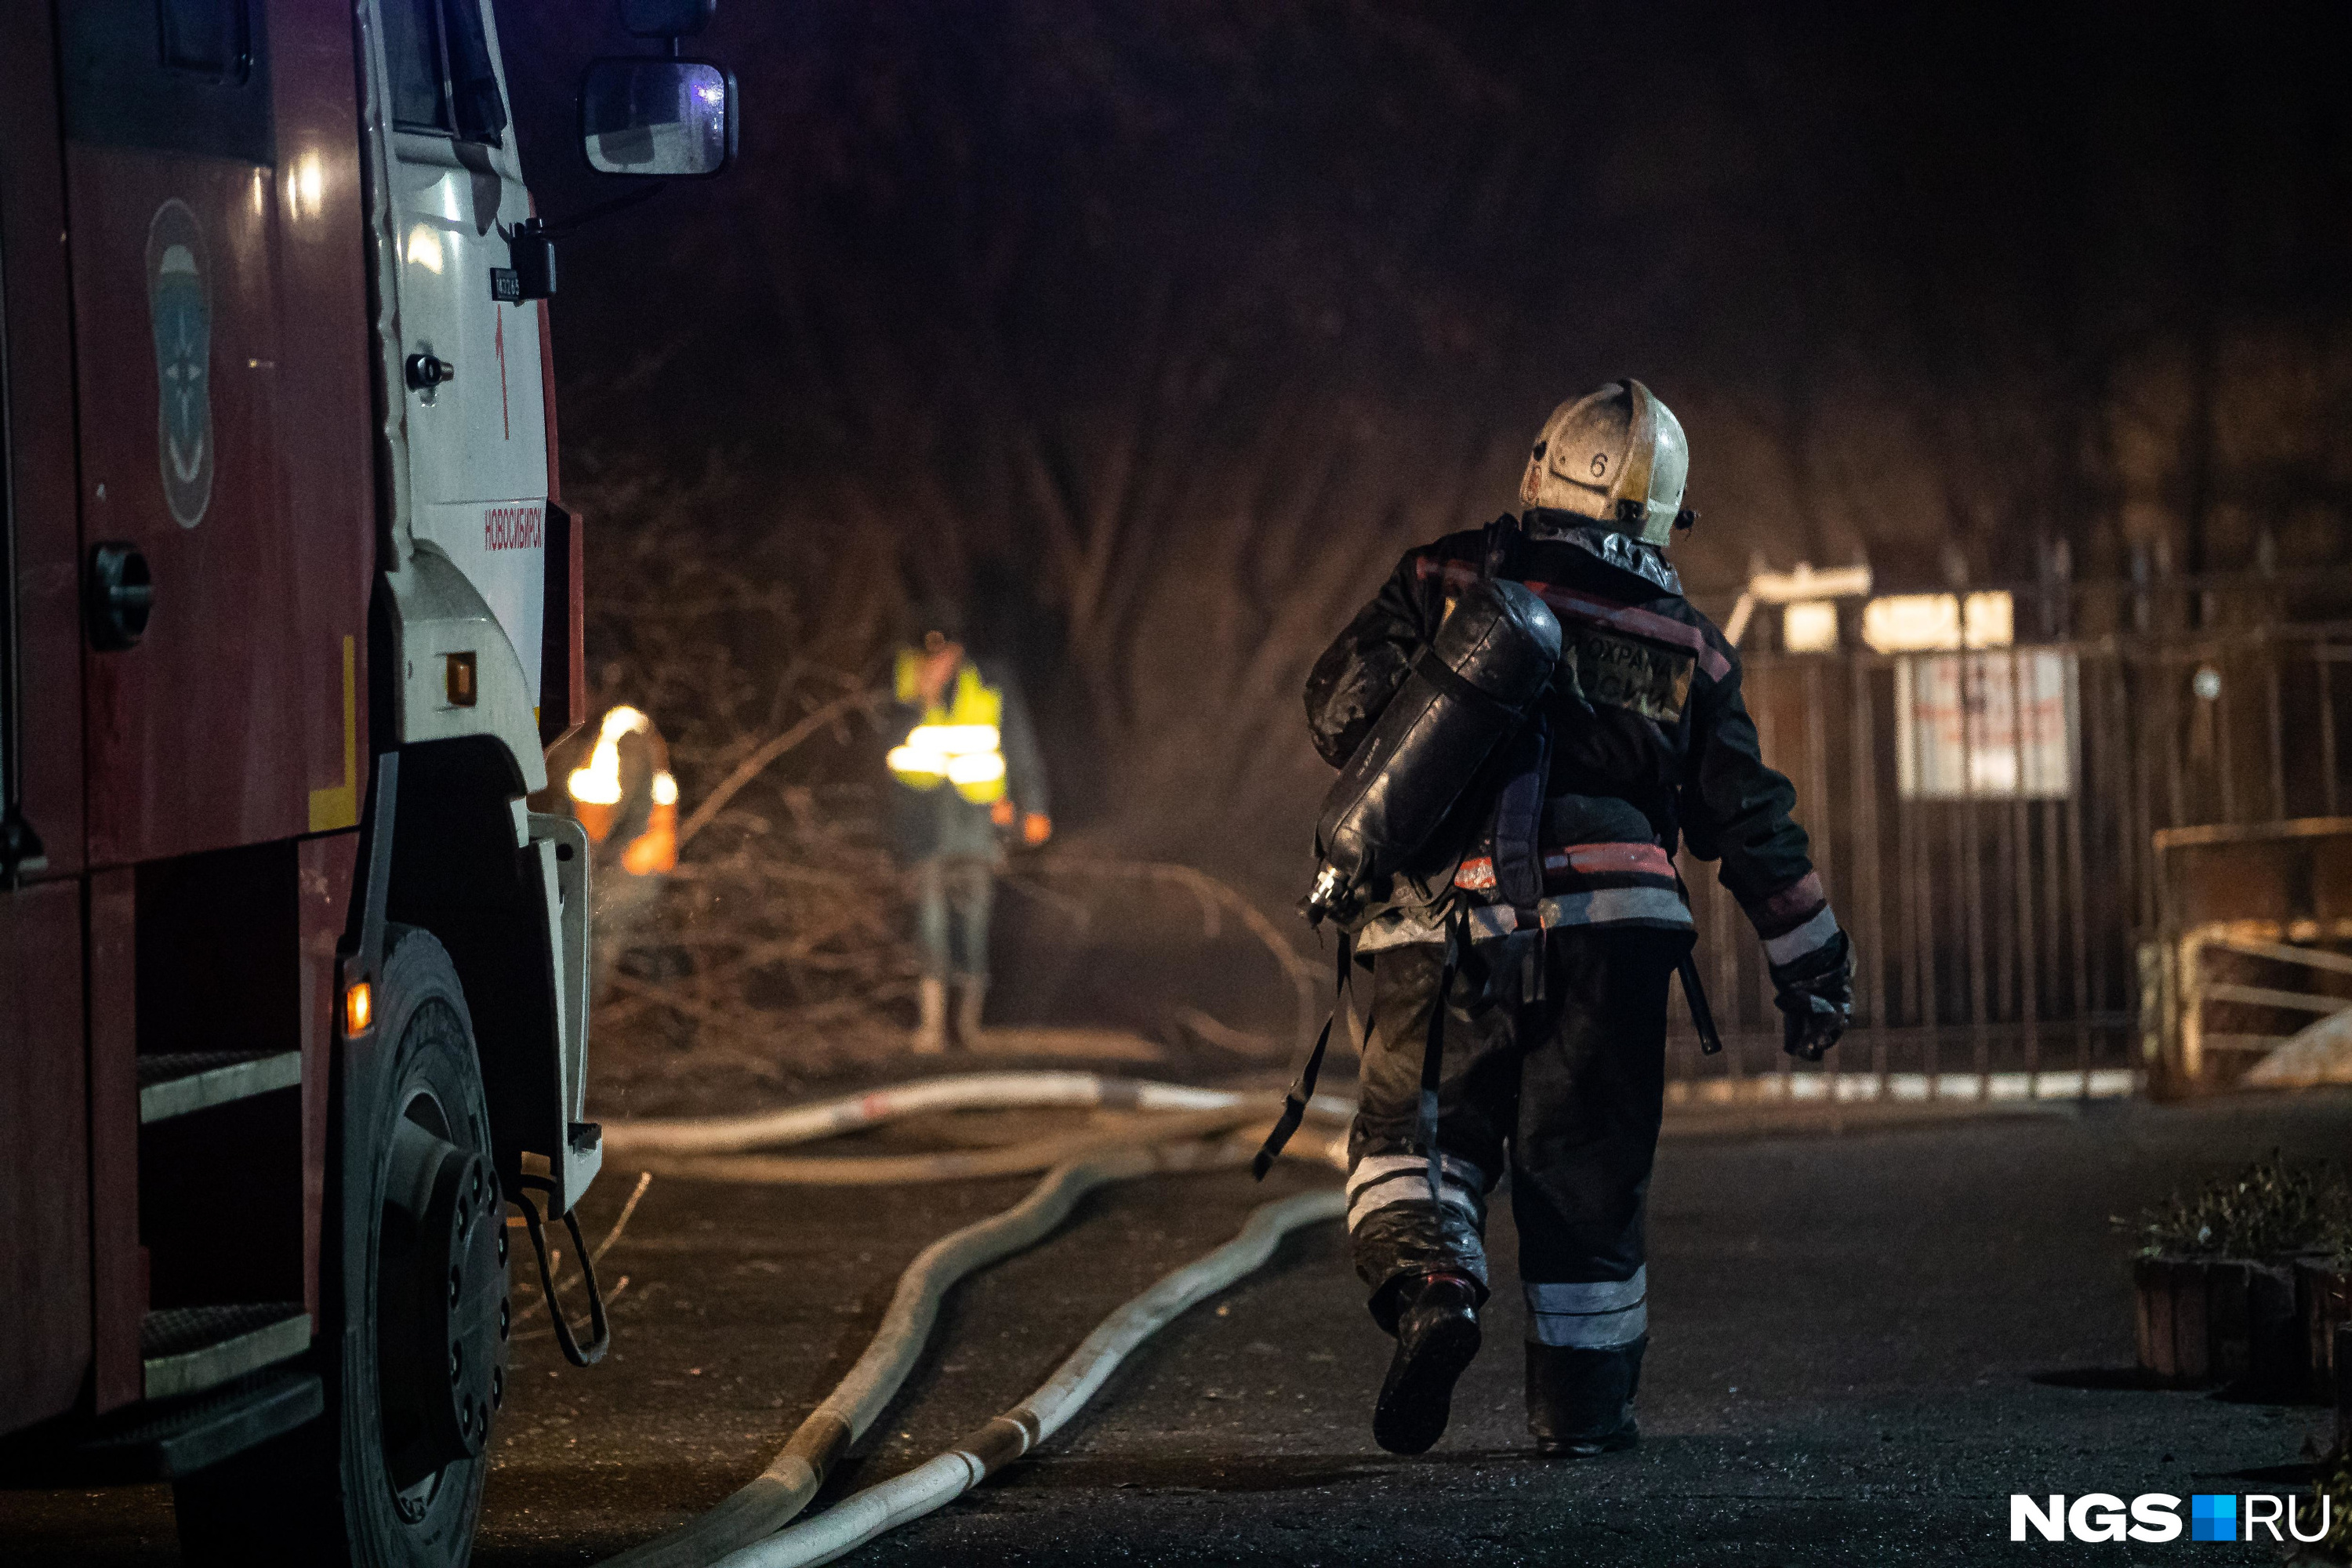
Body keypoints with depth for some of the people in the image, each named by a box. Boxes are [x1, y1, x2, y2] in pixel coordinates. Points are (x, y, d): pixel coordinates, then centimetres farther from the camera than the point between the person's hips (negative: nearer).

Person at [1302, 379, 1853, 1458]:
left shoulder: (1449, 580, 6)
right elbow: (1751, 824, 15)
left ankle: (1428, 1283, -20)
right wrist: (1810, 964, 22)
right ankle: (1582, 1406, 14)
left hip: (1447, 919, -1)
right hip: (1608, 925, 1)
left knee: (1416, 1136, 10)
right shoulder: (1685, 648, 13)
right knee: (1585, 1170, 11)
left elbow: (1339, 713, 2)